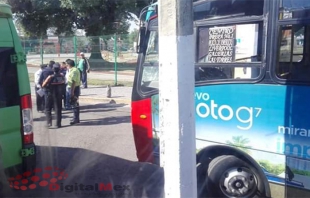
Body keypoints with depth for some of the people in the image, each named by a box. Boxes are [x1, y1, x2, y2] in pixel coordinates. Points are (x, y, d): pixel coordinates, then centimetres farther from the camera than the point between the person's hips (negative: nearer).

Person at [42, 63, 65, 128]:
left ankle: (49, 122, -1)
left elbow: (43, 85, -14)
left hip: (51, 94, -3)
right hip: (59, 95, 3)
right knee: (58, 109, 11)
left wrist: (48, 86, 5)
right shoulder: (62, 76, -8)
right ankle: (58, 124, 12)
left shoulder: (51, 77, -18)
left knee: (48, 109, 12)